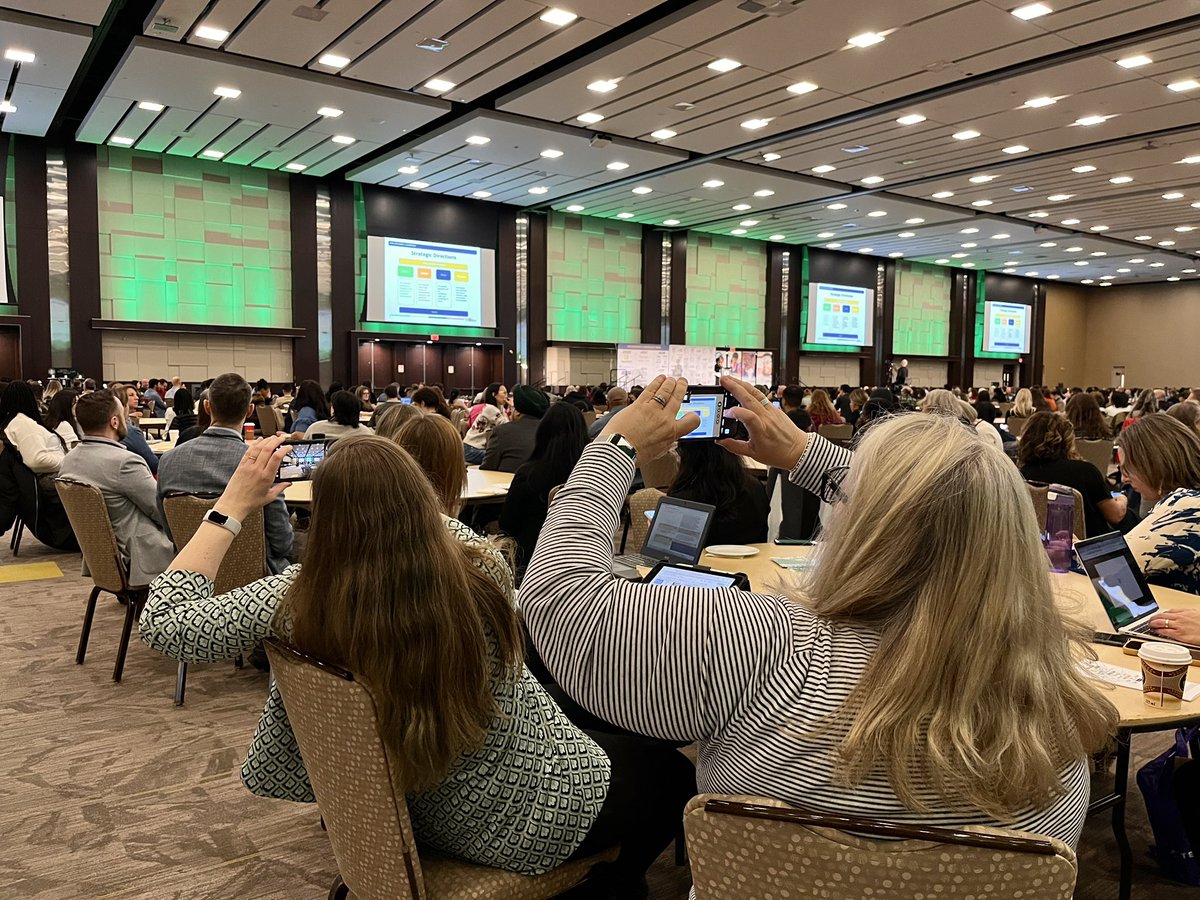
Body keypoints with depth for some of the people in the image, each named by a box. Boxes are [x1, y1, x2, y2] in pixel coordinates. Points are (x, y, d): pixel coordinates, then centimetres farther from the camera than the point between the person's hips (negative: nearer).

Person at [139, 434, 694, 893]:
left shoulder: (296, 602, -25)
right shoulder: (483, 573, -27)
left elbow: (160, 622, -9)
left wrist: (234, 503, -10)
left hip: (419, 813, 4)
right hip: (527, 821, -3)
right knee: (672, 772, 25)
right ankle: (620, 883, 39)